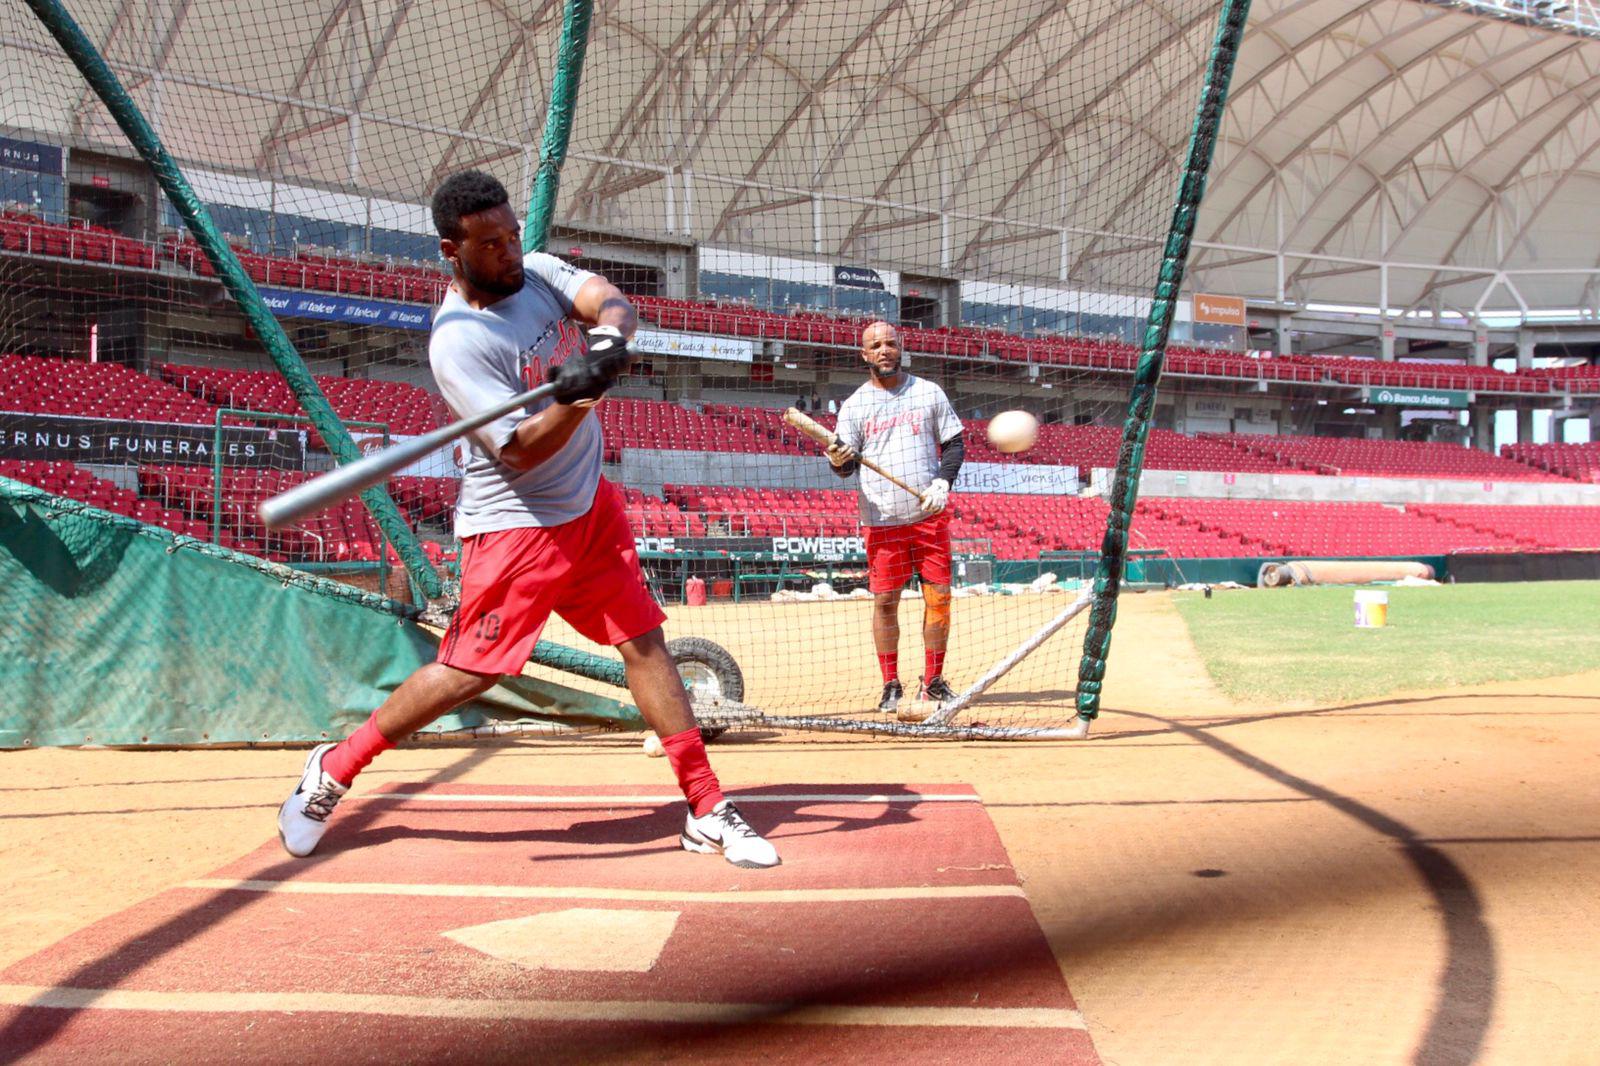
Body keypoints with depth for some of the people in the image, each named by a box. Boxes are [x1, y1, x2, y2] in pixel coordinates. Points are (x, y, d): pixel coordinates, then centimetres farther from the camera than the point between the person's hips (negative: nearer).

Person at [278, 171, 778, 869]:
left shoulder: (538, 271, 1)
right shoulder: (457, 341, -20)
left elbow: (613, 304, -14)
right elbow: (519, 453, -25)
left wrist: (608, 335, -36)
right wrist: (579, 400, -40)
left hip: (591, 504, 7)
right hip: (516, 524, -6)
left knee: (644, 641, 3)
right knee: (471, 670, -5)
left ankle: (706, 810, 8)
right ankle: (335, 768, 15)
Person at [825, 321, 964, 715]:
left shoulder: (929, 392, 8)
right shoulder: (854, 405, 5)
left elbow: (955, 443, 10)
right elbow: (848, 465, 3)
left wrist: (943, 481, -7)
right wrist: (838, 460, -21)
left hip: (930, 516, 1)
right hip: (882, 520, -1)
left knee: (939, 595, 0)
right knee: (885, 600, -1)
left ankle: (933, 682, 13)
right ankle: (891, 686, 9)